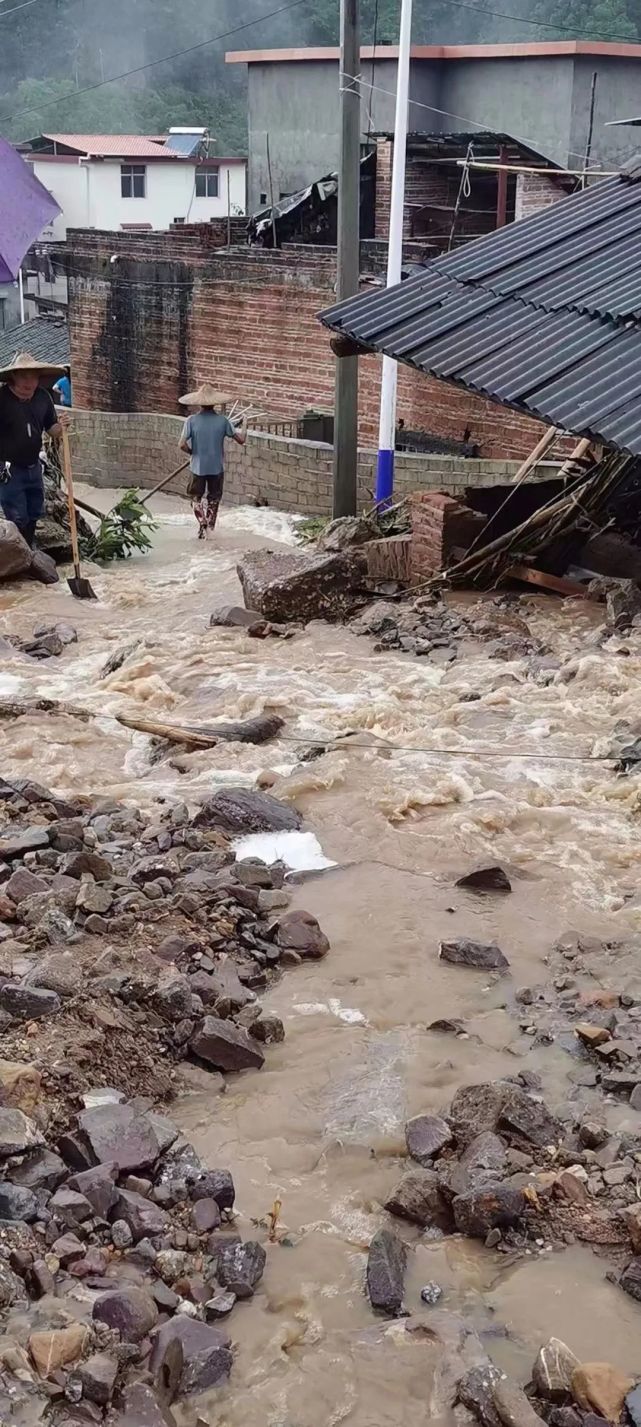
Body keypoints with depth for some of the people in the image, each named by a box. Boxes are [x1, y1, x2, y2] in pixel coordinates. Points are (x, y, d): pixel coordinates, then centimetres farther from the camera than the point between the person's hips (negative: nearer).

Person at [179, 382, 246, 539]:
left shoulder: (192, 420, -12)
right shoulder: (222, 420, -10)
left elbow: (182, 444, -18)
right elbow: (241, 440, -6)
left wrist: (192, 452, 2)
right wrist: (243, 427, 14)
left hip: (198, 467, -1)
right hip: (217, 467, 1)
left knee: (196, 497, 17)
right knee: (213, 499, 19)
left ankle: (203, 525, 2)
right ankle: (210, 529, 25)